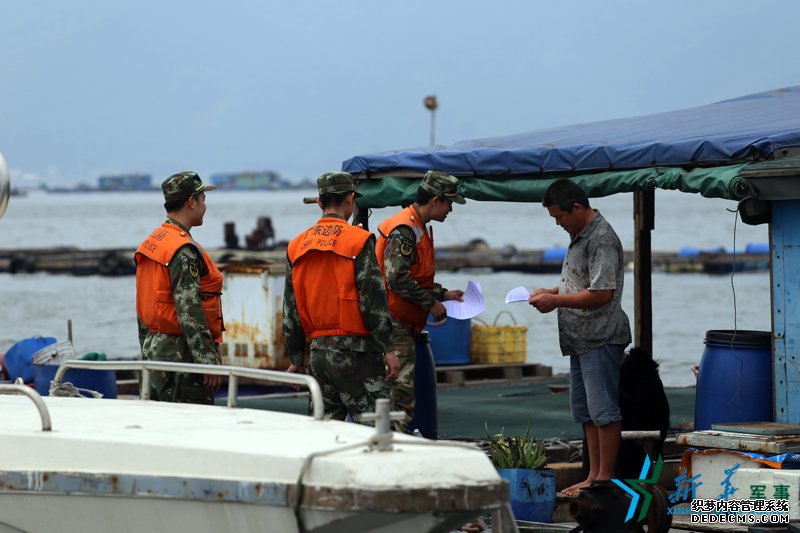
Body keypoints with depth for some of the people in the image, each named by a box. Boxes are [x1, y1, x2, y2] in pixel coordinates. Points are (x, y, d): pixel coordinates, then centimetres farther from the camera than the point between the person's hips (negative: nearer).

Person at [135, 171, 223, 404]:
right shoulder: (184, 250, -15)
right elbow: (189, 312, -21)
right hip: (181, 355, -10)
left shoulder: (150, 243, 15)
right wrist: (208, 361, -20)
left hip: (153, 348, 10)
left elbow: (143, 307, 19)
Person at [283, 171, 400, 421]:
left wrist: (296, 358, 18)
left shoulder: (296, 246, 11)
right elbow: (373, 300, -11)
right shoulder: (359, 241, -7)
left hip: (317, 351, 6)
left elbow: (291, 310, 14)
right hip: (354, 350, -6)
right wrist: (388, 350, -8)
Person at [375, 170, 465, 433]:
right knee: (401, 389, -12)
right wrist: (431, 303, -16)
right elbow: (397, 278, -23)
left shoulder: (420, 229, 19)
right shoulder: (403, 229, -15)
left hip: (405, 324, 11)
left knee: (405, 390, 13)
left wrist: (443, 294, 19)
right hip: (393, 323, -11)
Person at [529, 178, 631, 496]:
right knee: (584, 409, 13)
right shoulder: (579, 236, 17)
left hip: (600, 338, -11)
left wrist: (557, 301, -15)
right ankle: (594, 476, 19)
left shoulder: (601, 239, -15)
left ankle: (605, 477, -4)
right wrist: (552, 292, 12)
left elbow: (602, 293, -21)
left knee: (602, 409, -7)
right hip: (581, 339, 11)